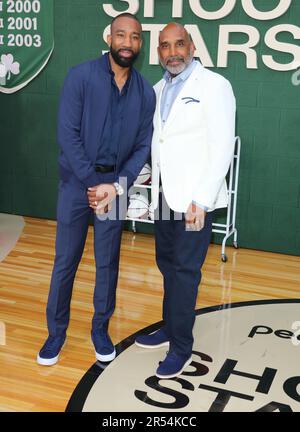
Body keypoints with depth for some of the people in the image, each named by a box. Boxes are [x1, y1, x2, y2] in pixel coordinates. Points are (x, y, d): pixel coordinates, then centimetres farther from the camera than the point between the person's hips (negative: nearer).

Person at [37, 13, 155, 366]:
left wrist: (116, 185, -13)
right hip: (76, 182, -2)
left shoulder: (145, 92, 2)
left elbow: (143, 146, 1)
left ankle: (100, 329, 28)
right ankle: (56, 331, 22)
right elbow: (68, 135, -12)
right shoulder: (81, 77, -8)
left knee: (108, 263, 10)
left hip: (115, 184, 2)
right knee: (65, 261, 5)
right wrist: (93, 184, -14)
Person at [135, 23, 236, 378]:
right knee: (167, 264, 15)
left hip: (194, 198, -6)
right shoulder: (157, 90, 12)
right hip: (164, 195, 6)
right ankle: (170, 327, 31)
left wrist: (200, 200, -17)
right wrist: (152, 183, 6)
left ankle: (181, 346, 11)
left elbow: (222, 148, -12)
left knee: (185, 270, -1)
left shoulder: (214, 86, -8)